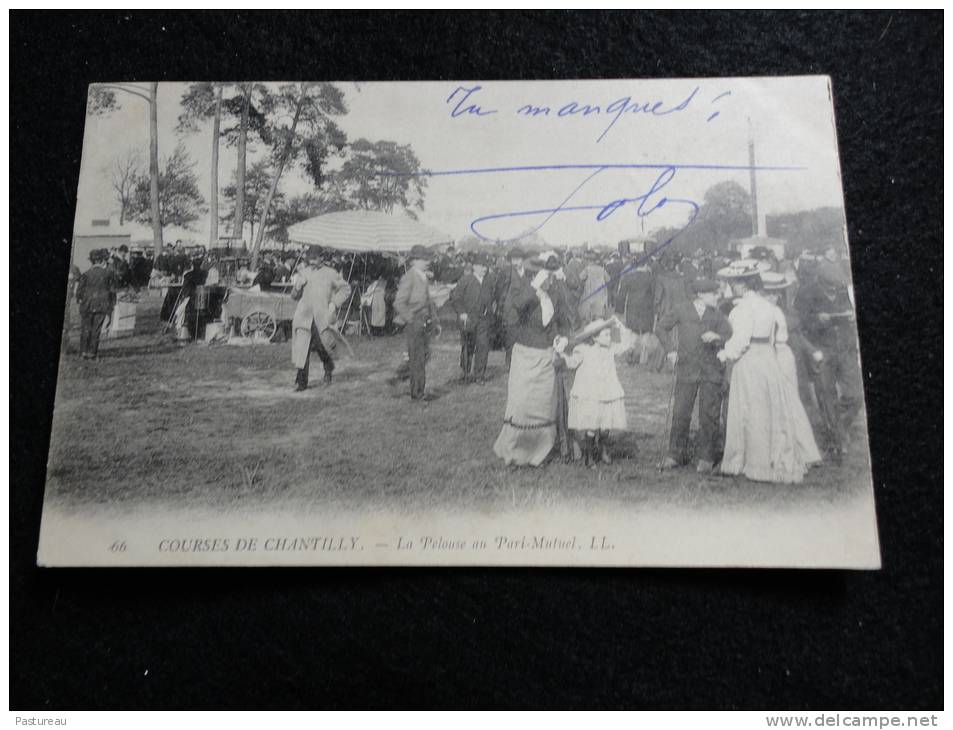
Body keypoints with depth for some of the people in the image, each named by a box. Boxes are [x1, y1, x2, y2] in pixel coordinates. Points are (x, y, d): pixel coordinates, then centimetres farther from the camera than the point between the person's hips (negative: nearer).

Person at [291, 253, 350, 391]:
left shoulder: (330, 274, 5)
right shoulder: (302, 273, 12)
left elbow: (345, 288, 13)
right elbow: (294, 296, 15)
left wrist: (334, 303, 1)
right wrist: (297, 286, -7)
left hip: (322, 316, -2)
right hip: (304, 314, 2)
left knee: (320, 346, -3)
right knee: (302, 346, -8)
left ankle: (328, 366, 32)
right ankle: (301, 381, -4)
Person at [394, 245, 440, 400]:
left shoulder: (424, 278, 16)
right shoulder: (408, 278, -11)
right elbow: (399, 303, -17)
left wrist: (435, 322, 19)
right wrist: (413, 320, -19)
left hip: (425, 324, 8)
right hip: (415, 324, -8)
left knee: (424, 356, 11)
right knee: (417, 359, -4)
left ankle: (421, 391, 19)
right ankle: (417, 393, 3)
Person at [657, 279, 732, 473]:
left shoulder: (718, 315, 9)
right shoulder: (682, 310, 4)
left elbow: (730, 338, 4)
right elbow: (663, 325, 8)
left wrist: (716, 337, -15)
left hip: (711, 370, 1)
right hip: (687, 369, -1)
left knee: (709, 415, -1)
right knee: (680, 412, 1)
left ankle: (706, 458, 10)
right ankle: (676, 454, 14)